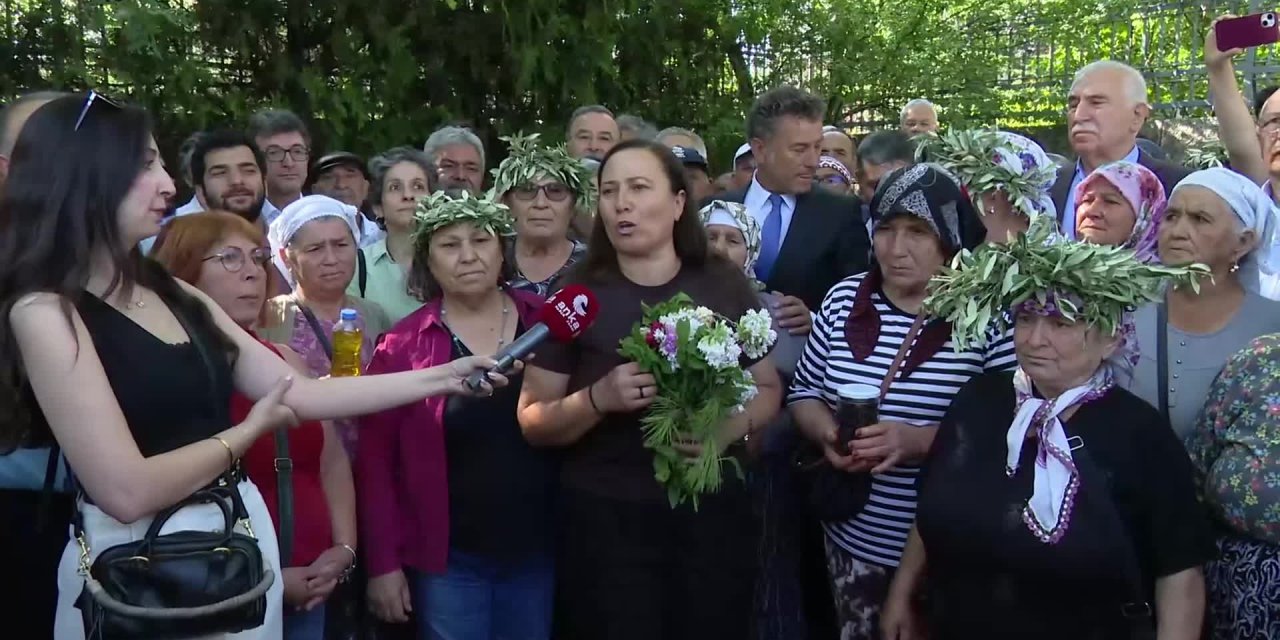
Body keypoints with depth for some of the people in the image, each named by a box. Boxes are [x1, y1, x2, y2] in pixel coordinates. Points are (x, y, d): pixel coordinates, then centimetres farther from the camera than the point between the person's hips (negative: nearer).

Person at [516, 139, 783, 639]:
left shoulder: (725, 286, 2)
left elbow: (767, 388, 8)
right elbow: (533, 422, -2)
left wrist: (733, 425, -13)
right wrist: (598, 399, -20)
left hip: (713, 512, 2)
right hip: (606, 519, -1)